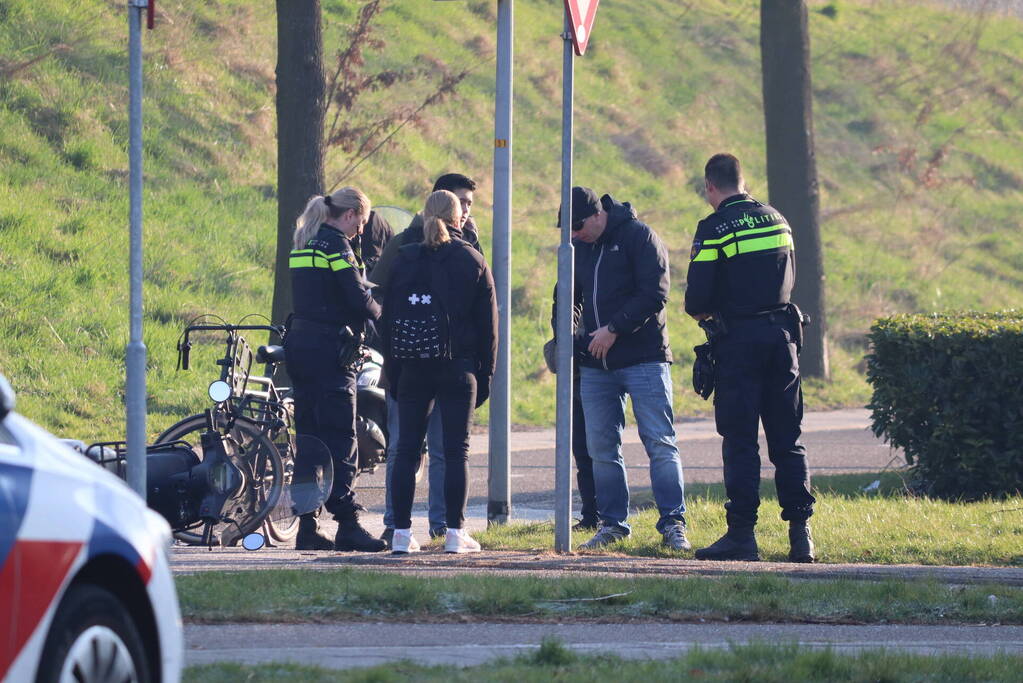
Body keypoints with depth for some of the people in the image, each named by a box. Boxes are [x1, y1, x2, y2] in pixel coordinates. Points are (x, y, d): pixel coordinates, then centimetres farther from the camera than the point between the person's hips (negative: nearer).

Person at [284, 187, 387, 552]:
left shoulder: (303, 244, 17)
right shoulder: (336, 245, -10)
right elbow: (357, 298, -15)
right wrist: (376, 313, 6)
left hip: (299, 343, 9)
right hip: (328, 346, -9)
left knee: (308, 435, 9)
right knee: (340, 439, -8)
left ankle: (307, 526, 9)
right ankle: (347, 524, -10)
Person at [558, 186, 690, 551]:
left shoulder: (639, 237, -6)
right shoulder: (578, 247, 13)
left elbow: (654, 295, -13)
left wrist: (614, 329, -17)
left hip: (643, 359, -6)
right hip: (595, 364, 6)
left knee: (660, 443, -7)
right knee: (601, 448, 6)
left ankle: (673, 524, -7)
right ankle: (612, 522, 14)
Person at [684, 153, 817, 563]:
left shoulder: (714, 229, -9)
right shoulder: (778, 221, 10)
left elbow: (697, 301, -11)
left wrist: (702, 313, 10)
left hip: (739, 340, -5)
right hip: (781, 336, 5)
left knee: (740, 441, -1)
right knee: (787, 440, 8)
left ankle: (742, 534, -4)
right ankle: (800, 533, 4)